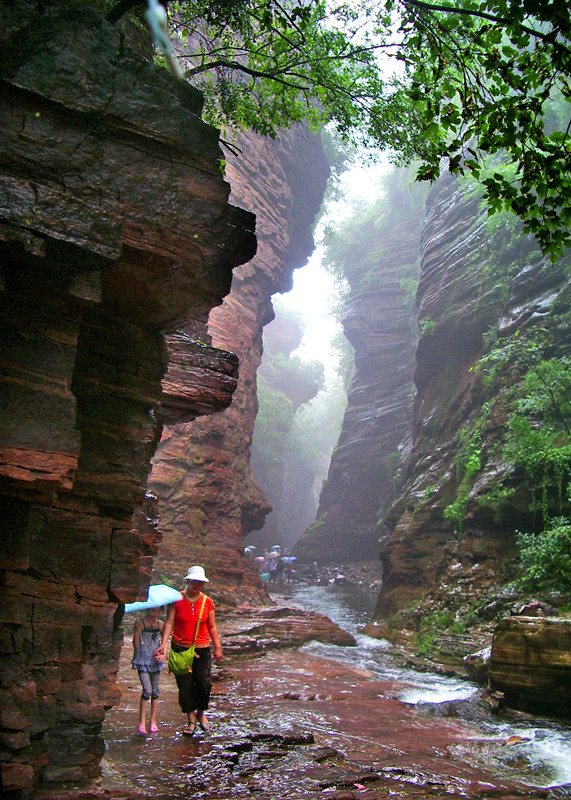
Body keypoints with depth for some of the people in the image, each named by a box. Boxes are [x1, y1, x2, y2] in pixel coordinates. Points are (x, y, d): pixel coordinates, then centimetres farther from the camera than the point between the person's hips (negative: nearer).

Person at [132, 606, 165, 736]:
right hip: (143, 661, -4)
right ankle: (141, 722, -3)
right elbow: (136, 643, -6)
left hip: (155, 660, 4)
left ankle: (153, 721, 21)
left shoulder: (160, 624, 4)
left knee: (155, 691, 8)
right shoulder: (140, 623, -8)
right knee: (147, 690, -14)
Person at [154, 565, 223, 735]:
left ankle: (201, 713, 22)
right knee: (185, 686, 3)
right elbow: (169, 623, -6)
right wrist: (163, 645, -14)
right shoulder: (177, 599, -4)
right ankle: (191, 720, 21)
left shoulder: (207, 602, 1)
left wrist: (218, 647, 7)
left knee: (204, 684, -6)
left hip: (202, 649, 1)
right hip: (180, 648, -1)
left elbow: (212, 627, 8)